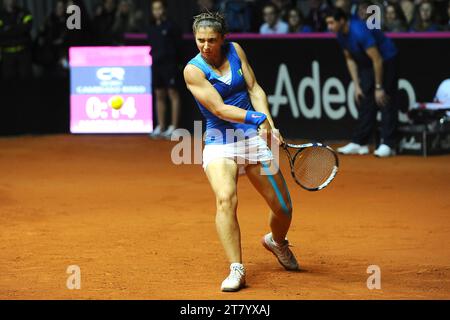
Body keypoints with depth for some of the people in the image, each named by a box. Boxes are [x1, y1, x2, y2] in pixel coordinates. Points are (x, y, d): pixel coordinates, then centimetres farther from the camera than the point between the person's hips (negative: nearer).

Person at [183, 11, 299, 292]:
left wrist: (270, 126, -10)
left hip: (253, 138, 4)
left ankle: (276, 242, 39)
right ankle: (237, 270, -25)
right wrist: (258, 118, -27)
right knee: (226, 199, -29)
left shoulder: (235, 50, 2)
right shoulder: (193, 70, -10)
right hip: (219, 141, -4)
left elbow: (254, 89, 3)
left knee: (283, 208, 4)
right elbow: (220, 109, -17)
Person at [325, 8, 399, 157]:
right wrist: (356, 85, 2)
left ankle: (387, 145, -9)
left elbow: (377, 60, -28)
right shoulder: (341, 35, -6)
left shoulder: (360, 32, -32)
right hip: (367, 65, 8)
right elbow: (350, 59, 7)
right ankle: (359, 143, 7)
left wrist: (379, 87, -24)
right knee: (365, 103, 6)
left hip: (387, 61, -8)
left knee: (385, 101, -10)